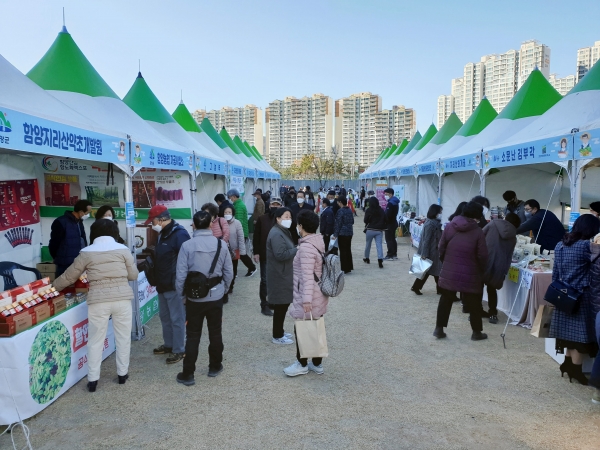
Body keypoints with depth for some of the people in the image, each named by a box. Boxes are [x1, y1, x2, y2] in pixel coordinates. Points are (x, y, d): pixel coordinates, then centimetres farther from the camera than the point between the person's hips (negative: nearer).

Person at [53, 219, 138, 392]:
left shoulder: (86, 252, 2)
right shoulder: (123, 249, 1)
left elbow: (69, 276, 11)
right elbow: (133, 275, 4)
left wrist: (54, 286, 29)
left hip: (98, 301, 0)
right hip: (122, 299, 0)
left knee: (95, 340, 11)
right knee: (123, 337, 14)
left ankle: (92, 380, 17)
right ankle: (122, 373, 24)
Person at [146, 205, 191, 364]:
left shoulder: (179, 234, -21)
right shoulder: (163, 234, 11)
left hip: (175, 286, -10)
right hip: (163, 285, 10)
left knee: (177, 319, 2)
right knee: (165, 317, 21)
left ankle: (179, 350, 15)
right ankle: (169, 344, 36)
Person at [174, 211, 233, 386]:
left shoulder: (187, 245, -14)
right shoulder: (221, 244, -6)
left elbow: (181, 274, -11)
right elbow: (229, 272, 0)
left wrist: (181, 294, 5)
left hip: (194, 298, -2)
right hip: (216, 296, 2)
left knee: (193, 336, 8)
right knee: (215, 332, 16)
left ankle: (188, 374, 15)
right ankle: (215, 366, 31)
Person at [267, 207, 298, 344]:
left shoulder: (283, 231, 14)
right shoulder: (276, 234, -20)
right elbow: (280, 255, -28)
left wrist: (295, 249, 2)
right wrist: (296, 250, -20)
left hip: (284, 274, 10)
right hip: (279, 275, -10)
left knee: (283, 304, 17)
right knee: (281, 305, -1)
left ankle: (280, 331, 30)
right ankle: (277, 336, 11)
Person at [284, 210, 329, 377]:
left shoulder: (306, 246, -22)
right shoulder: (318, 242, 6)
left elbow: (307, 275, -29)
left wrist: (306, 299, -32)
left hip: (308, 297, -9)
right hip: (319, 295, 9)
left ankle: (302, 364, 21)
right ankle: (317, 364, 27)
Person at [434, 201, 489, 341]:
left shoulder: (449, 226, 0)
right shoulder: (478, 232, -9)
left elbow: (441, 248, 3)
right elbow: (482, 256, -9)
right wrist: (481, 271, 7)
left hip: (448, 272, 3)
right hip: (470, 275, -3)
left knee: (445, 300, 13)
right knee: (474, 303, 12)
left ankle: (439, 329, 15)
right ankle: (476, 332, 22)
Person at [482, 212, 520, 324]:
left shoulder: (493, 224, 6)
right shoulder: (513, 237, 17)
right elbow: (509, 256, 20)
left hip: (485, 261, -3)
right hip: (499, 266, 3)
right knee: (492, 289, 20)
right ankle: (493, 314, 19)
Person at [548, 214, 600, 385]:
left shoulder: (560, 245, 8)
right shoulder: (586, 245, -13)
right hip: (580, 296, -7)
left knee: (569, 330, 16)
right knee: (580, 332, 2)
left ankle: (568, 363, 24)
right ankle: (575, 369, 8)